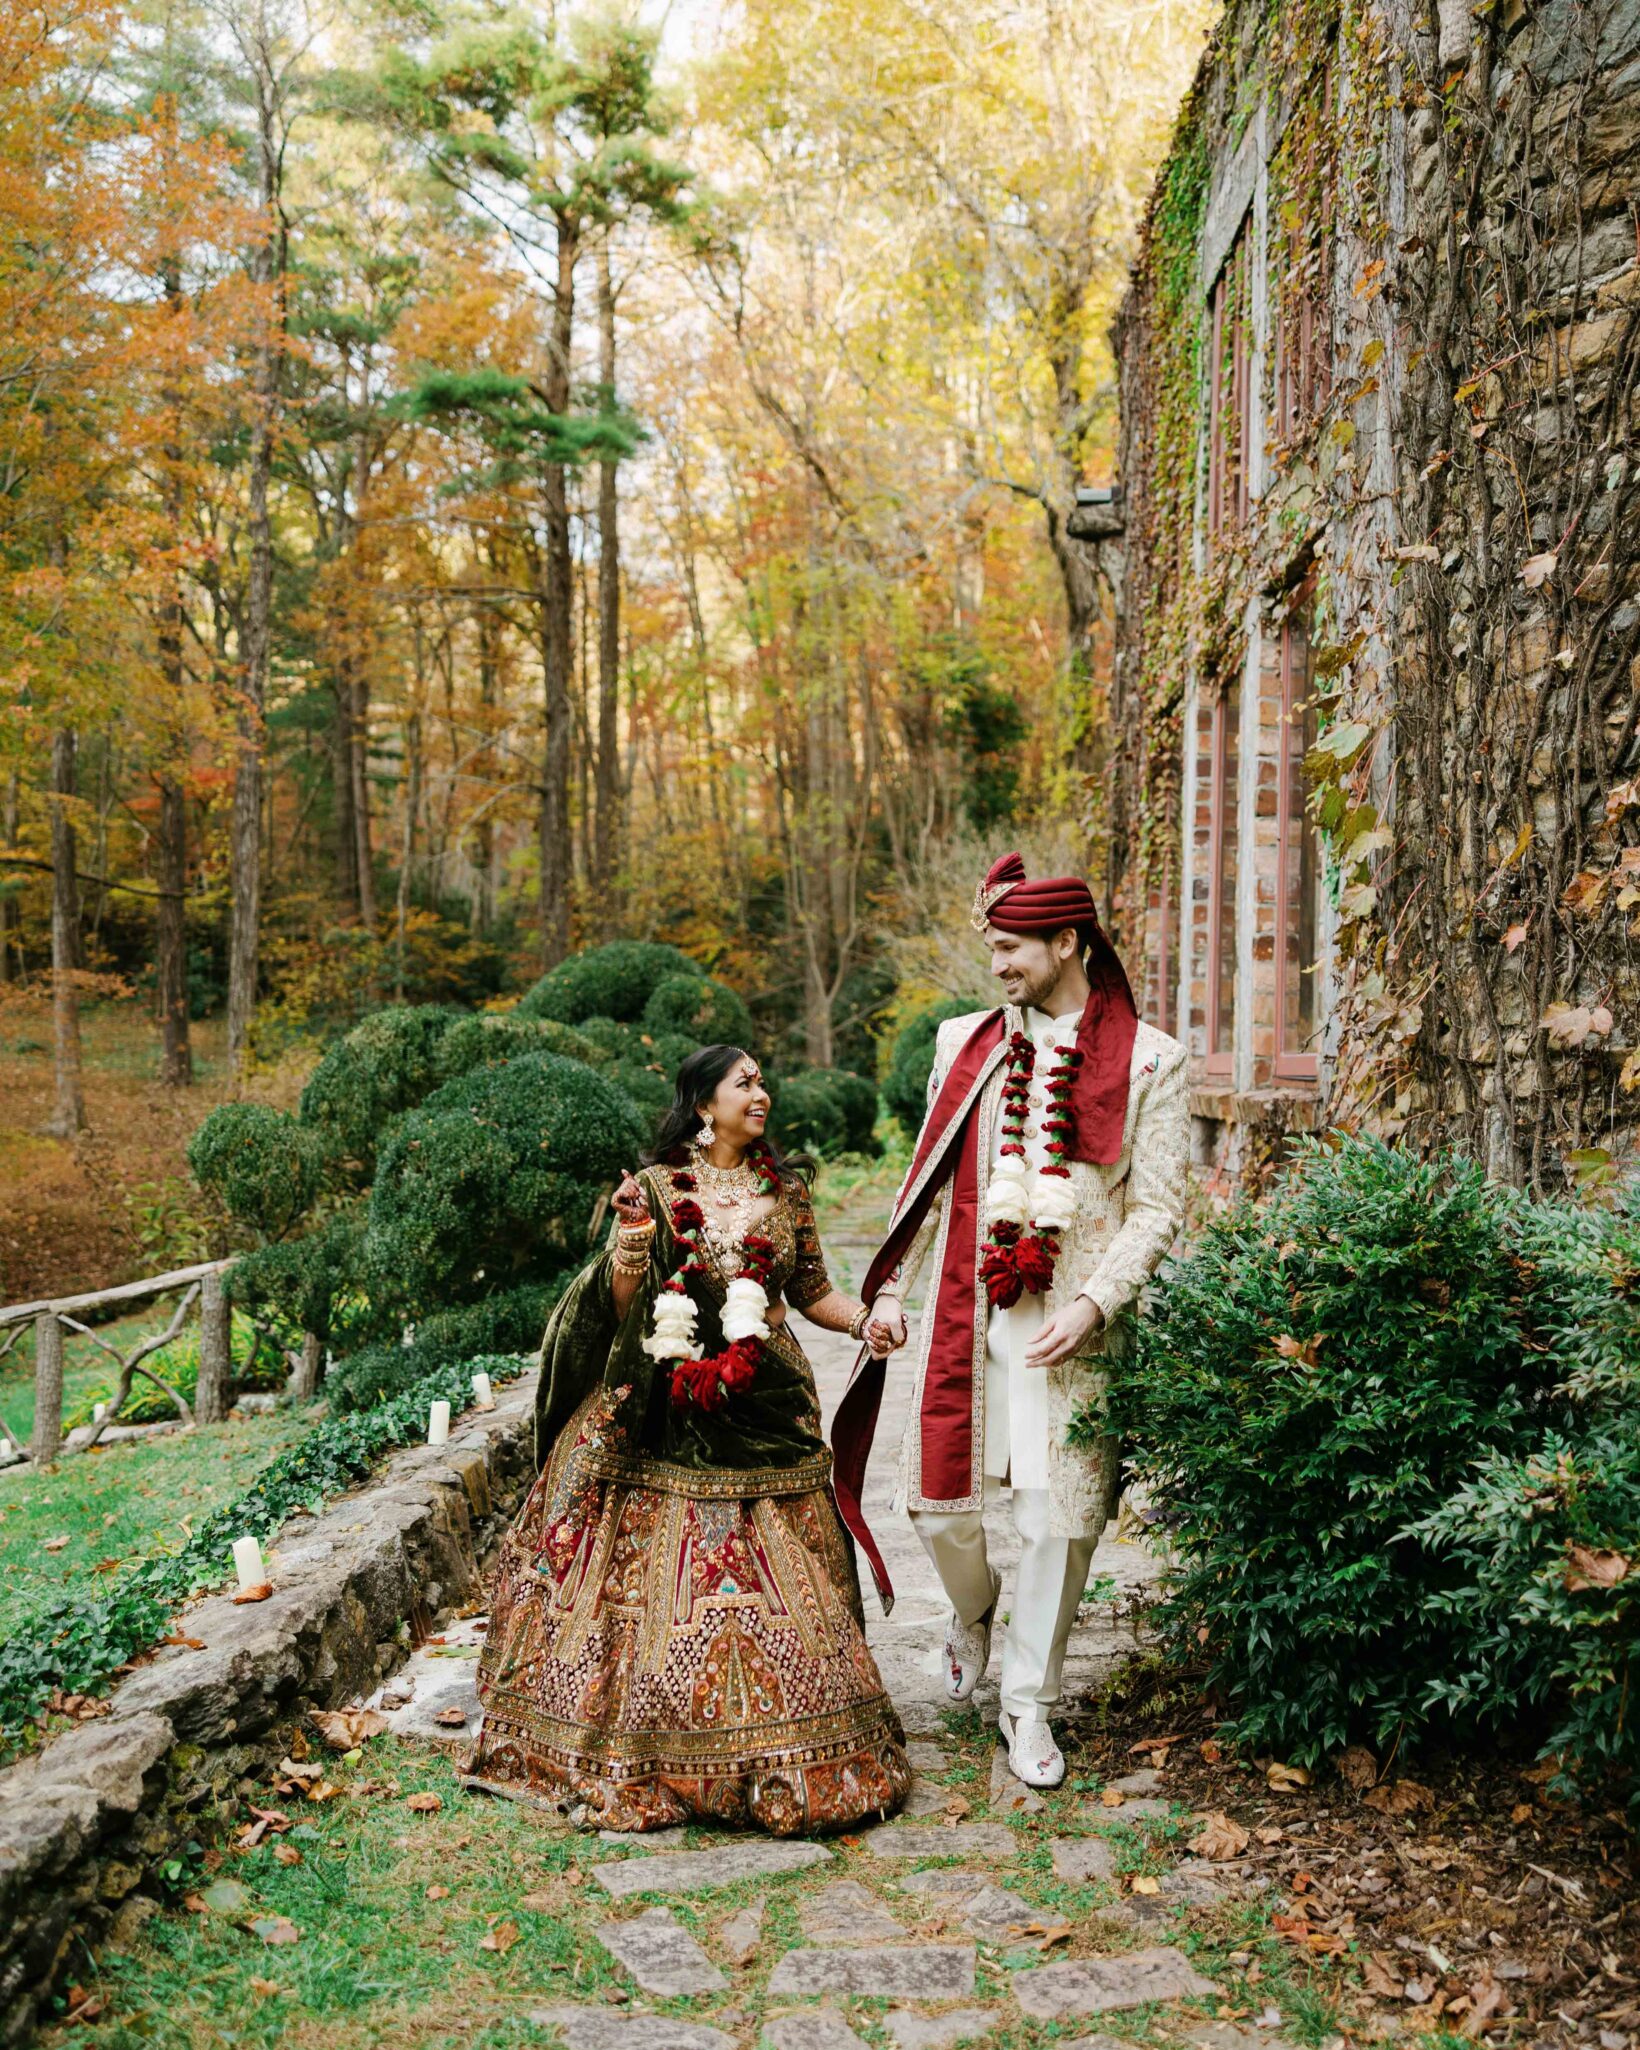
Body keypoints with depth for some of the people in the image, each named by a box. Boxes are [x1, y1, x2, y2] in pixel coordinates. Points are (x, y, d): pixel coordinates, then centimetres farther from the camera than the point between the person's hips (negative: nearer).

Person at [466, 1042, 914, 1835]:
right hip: (666, 1413, -2)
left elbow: (812, 1290, 15)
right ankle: (640, 1755, 9)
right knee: (655, 1578, -4)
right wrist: (628, 1255, -23)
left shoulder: (785, 1191, 10)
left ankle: (784, 1757, 10)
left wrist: (864, 1318, -3)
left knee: (774, 1579, -1)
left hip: (764, 1411, 2)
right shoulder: (655, 1187, 0)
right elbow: (622, 1307, -2)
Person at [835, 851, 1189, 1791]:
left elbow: (1158, 1209, -3)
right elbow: (930, 1180, 16)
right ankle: (974, 1614, 38)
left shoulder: (1149, 1061, -1)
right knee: (941, 1505, 4)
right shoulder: (967, 1044, 10)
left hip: (1075, 1330, -3)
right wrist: (893, 1287, 10)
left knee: (1060, 1521, 1)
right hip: (967, 1316, 3)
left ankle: (1031, 1704, 20)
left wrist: (1092, 1305, -14)